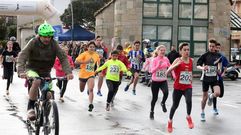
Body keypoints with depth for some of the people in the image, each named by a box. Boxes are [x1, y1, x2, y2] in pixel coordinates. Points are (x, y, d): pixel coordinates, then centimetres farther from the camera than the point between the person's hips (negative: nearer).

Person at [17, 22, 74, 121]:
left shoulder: (53, 44, -12)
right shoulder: (33, 42, -17)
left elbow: (63, 58, -18)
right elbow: (22, 56, -26)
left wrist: (68, 72, -34)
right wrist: (21, 71, -42)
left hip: (45, 72, 3)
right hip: (32, 69, -3)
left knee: (49, 96, -8)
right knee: (36, 82, -35)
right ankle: (30, 107, -20)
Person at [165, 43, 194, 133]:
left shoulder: (191, 60, 1)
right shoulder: (178, 60, -12)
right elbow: (167, 72, -21)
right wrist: (176, 65, -33)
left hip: (188, 87, 2)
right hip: (178, 87, -2)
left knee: (189, 101, -27)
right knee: (175, 105, 11)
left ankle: (188, 117, 2)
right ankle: (170, 121, 39)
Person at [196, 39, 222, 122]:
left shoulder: (218, 55, 0)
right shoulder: (205, 55, -8)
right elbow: (198, 65, -7)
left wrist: (219, 70, 6)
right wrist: (202, 68, -27)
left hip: (214, 78, 1)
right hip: (206, 78, -1)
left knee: (217, 93, -22)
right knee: (205, 97, 5)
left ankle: (211, 96, 16)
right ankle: (202, 113, 26)